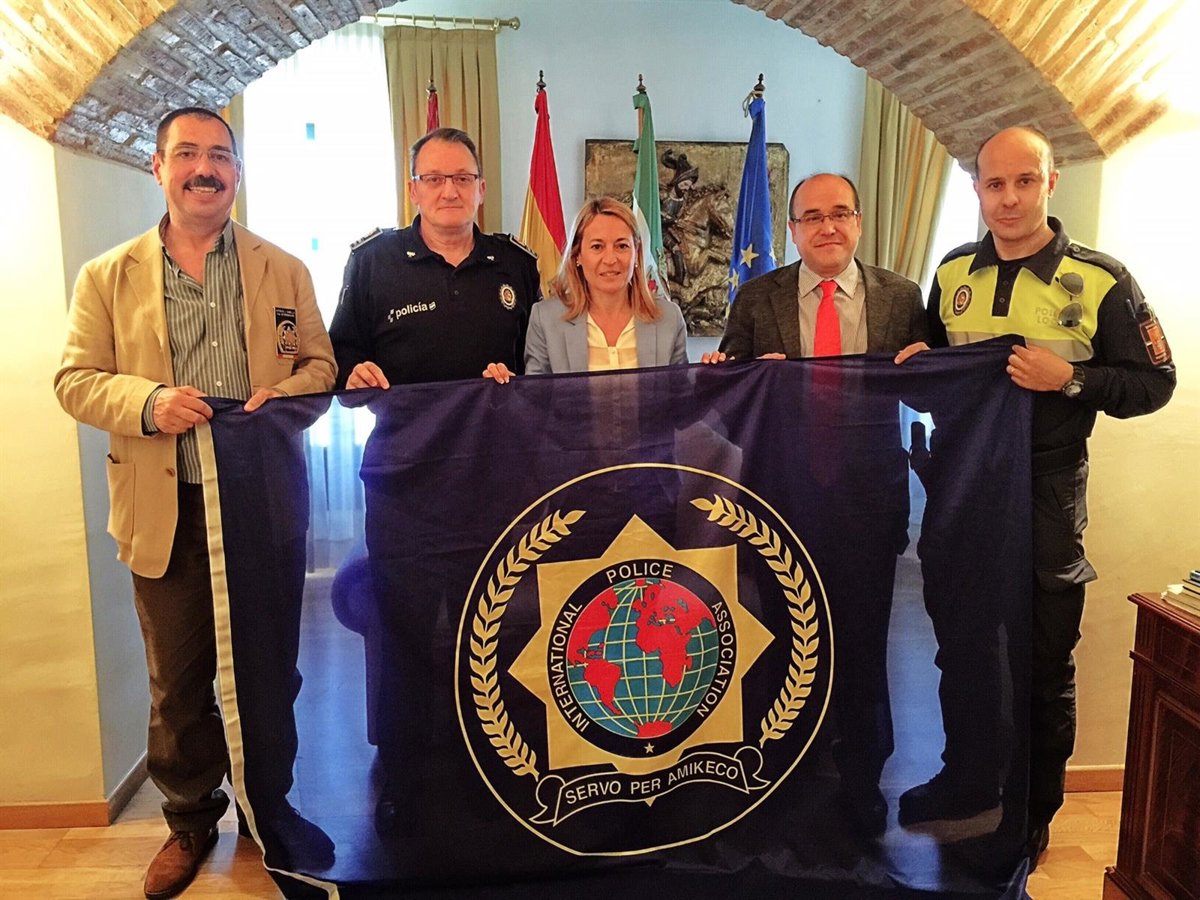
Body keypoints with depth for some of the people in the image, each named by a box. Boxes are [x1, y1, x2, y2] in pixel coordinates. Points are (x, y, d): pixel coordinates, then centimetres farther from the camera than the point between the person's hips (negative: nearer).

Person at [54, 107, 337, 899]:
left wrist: (286, 394, -15)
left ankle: (272, 804, 33)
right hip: (166, 511, 0)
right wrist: (147, 402, -17)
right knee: (179, 682, 12)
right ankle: (192, 818, 33)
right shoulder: (107, 277, 5)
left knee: (271, 670, 13)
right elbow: (76, 379, 2)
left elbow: (321, 363, 7)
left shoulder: (284, 271, 7)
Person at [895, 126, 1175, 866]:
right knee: (953, 653, 17)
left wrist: (1072, 380, -21)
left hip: (1046, 501, -3)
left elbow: (1155, 382, -5)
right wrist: (921, 360, -5)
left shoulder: (1101, 281, -8)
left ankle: (1033, 819, 32)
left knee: (1044, 669, 10)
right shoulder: (951, 274, 4)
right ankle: (954, 797, 38)